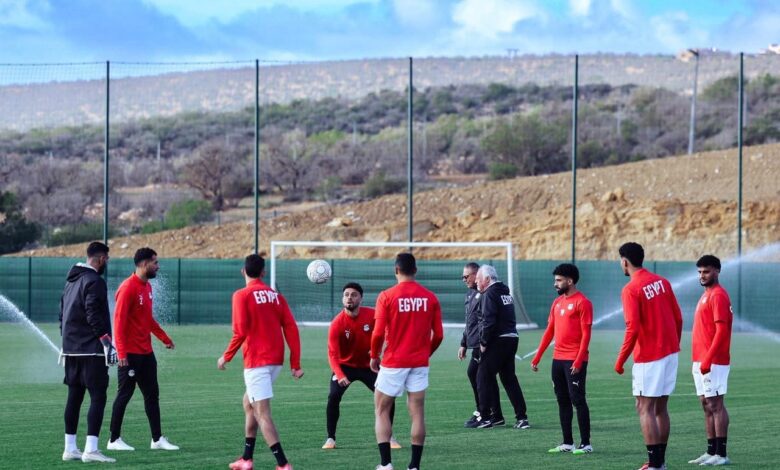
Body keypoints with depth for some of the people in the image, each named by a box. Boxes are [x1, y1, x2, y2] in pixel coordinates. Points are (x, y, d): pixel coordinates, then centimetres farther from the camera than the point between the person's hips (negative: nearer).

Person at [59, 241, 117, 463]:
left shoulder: (72, 280, 16)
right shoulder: (95, 281, -12)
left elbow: (62, 314, 19)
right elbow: (94, 316, -19)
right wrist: (107, 343, -17)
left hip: (71, 350, 9)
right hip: (91, 351, -9)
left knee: (74, 397, 12)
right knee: (98, 397, -8)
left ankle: (70, 448, 14)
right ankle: (91, 449, -16)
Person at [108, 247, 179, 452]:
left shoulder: (147, 286, 12)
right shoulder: (128, 288, -16)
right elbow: (119, 320, -19)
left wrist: (165, 338, 25)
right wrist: (121, 352, -23)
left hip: (146, 352, 9)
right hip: (130, 354, -9)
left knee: (152, 394, 10)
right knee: (124, 395, -2)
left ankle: (157, 439, 14)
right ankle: (114, 440, 6)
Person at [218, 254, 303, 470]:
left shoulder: (242, 296, -7)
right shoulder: (276, 296, 9)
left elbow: (240, 332, -14)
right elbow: (291, 329, 4)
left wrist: (226, 357, 0)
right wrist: (295, 364, 5)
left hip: (256, 361, -7)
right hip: (276, 360, 7)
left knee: (262, 413, -8)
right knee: (249, 402, 23)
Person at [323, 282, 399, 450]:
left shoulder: (372, 315, -16)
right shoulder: (337, 324, -21)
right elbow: (333, 354, -26)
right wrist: (339, 375, -42)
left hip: (368, 365, 2)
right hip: (345, 366, -2)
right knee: (333, 397, -21)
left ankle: (389, 437, 10)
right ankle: (330, 439, -8)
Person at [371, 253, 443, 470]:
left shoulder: (386, 296, -8)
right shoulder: (430, 298, 2)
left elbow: (378, 333, -11)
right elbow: (438, 335, 3)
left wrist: (374, 356, 5)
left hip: (393, 363, -3)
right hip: (420, 363, 3)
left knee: (382, 411, 8)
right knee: (417, 413, 5)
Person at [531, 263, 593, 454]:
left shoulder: (582, 302, -9)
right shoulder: (557, 302, 14)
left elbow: (586, 334, -13)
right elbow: (549, 332, 17)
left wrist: (578, 361, -20)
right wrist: (537, 358, 13)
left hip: (575, 361, -8)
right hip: (558, 359, 8)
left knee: (578, 400, -6)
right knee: (562, 401, 9)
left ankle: (585, 444, -2)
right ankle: (567, 443, 13)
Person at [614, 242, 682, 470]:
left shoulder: (631, 289, -13)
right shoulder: (662, 282, 7)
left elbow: (633, 328, -19)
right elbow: (678, 318, 9)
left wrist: (620, 360, -11)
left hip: (648, 357, -7)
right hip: (670, 352, 7)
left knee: (645, 408, -3)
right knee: (661, 408, 13)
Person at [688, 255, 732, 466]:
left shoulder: (718, 295, -12)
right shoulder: (706, 295, 18)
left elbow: (721, 330, -19)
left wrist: (708, 359, -23)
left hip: (713, 361, -10)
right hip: (701, 361, 10)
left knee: (715, 405, -9)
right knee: (707, 405, 11)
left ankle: (721, 454, -9)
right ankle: (711, 452, 15)